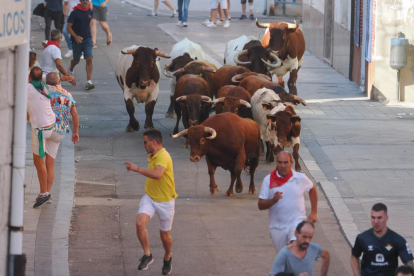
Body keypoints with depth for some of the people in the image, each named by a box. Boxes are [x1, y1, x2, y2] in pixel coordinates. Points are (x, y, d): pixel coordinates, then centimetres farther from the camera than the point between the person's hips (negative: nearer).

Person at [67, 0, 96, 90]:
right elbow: (68, 27, -13)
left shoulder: (90, 12, 2)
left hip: (87, 39, 2)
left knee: (89, 59, -15)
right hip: (77, 41, -2)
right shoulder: (75, 13, -12)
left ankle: (89, 82, -18)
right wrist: (76, 36, -27)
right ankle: (70, 69, 52)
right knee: (76, 60, 15)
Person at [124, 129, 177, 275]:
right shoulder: (152, 156, 6)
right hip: (150, 198, 6)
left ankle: (167, 258, 38)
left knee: (165, 236, 8)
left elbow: (157, 174, -41)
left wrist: (137, 169, -36)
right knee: (140, 223, -21)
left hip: (165, 201, -6)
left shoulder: (163, 156, -23)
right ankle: (147, 255, -8)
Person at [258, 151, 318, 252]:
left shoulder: (301, 178, -2)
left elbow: (312, 189, 19)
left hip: (297, 221, -2)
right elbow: (261, 205, -4)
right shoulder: (268, 180, -4)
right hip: (277, 227, 2)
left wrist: (314, 212, 15)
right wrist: (273, 200, -25)